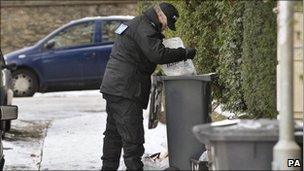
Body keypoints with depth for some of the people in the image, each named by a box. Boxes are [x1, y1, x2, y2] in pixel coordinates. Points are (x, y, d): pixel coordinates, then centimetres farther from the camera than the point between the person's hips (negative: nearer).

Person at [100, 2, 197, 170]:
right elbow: (158, 54, -23)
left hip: (112, 87, 11)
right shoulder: (143, 28, -13)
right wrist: (185, 53, -15)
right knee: (132, 136, -11)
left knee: (113, 132, 18)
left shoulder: (133, 25, 21)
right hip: (125, 91, -11)